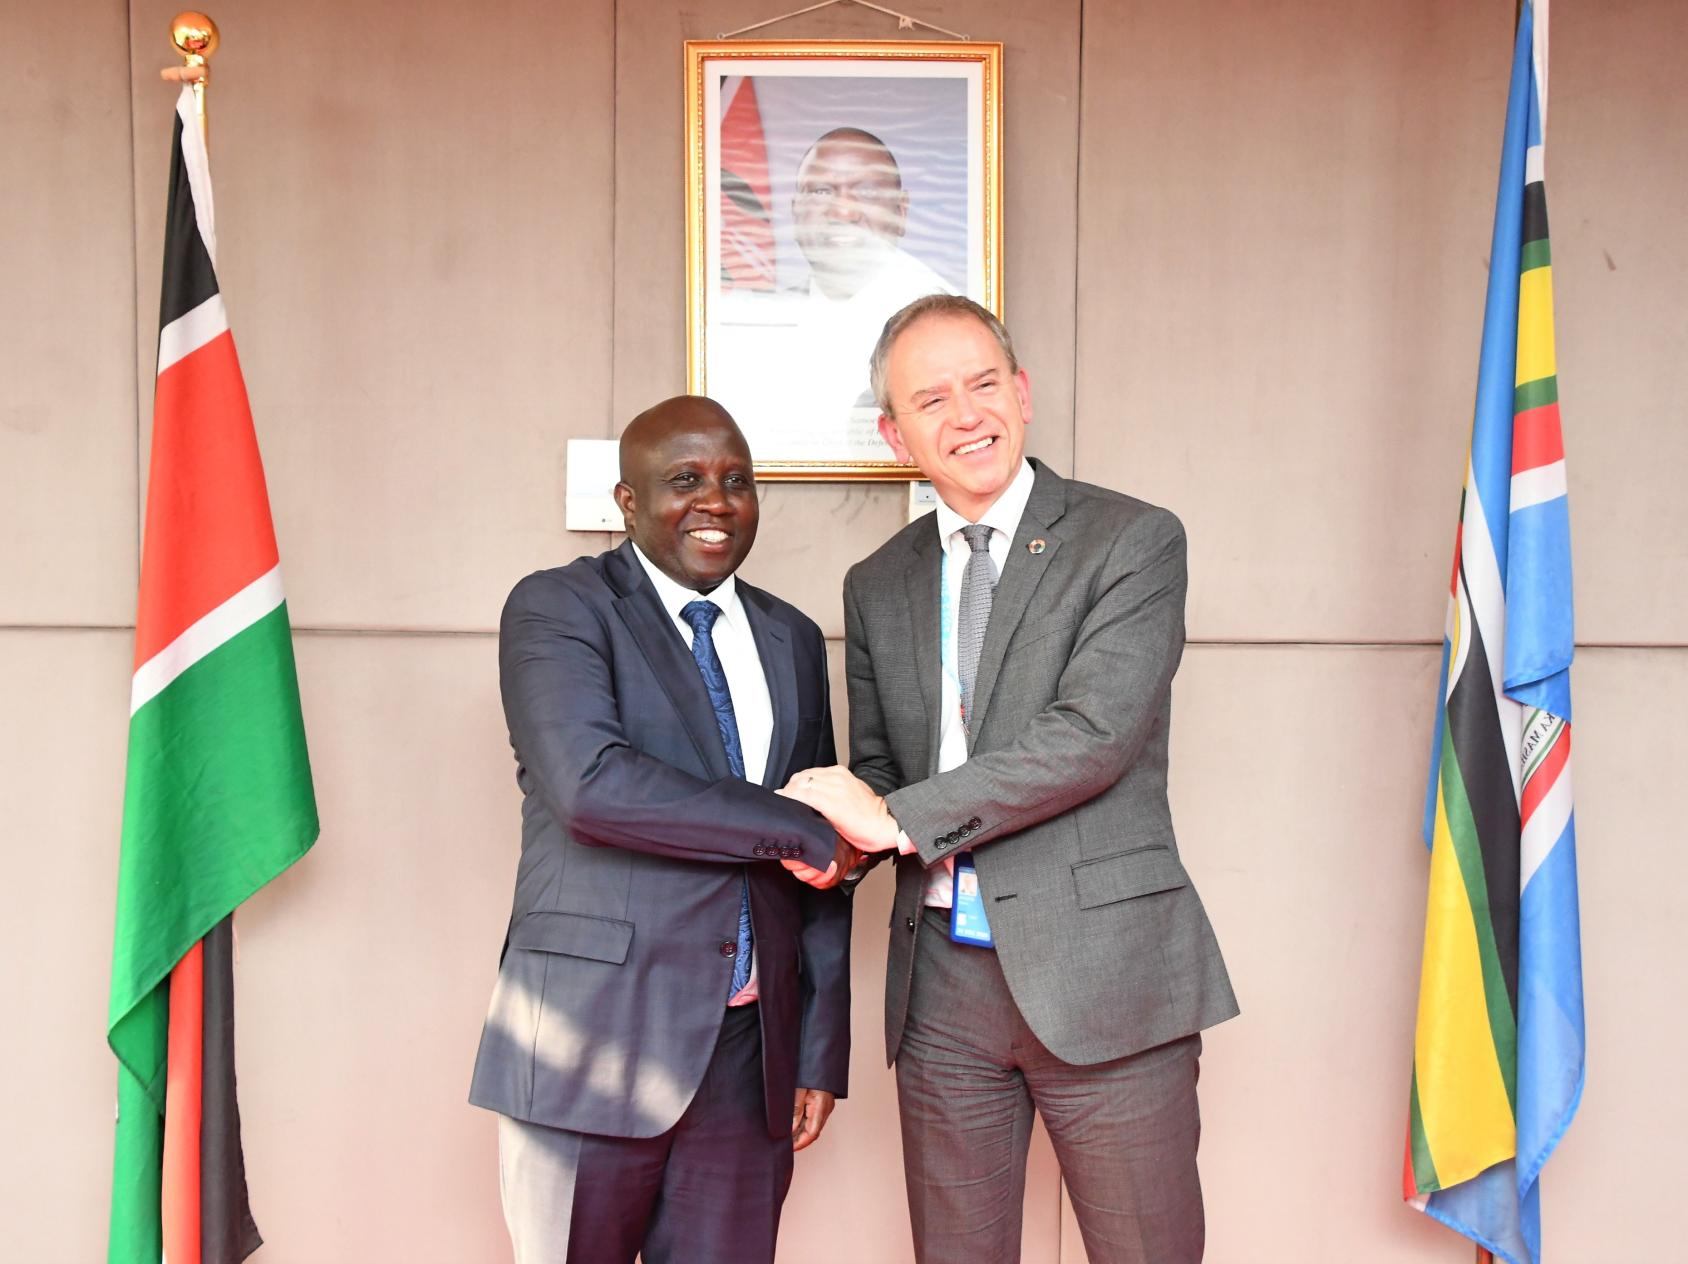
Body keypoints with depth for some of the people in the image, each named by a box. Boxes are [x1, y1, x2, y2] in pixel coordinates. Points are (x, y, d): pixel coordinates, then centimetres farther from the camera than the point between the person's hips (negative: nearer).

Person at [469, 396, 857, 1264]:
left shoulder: (792, 640, 13)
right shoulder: (557, 608, -3)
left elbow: (822, 869, 14)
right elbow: (588, 783, -20)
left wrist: (822, 1051, 9)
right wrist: (791, 832, -15)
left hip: (750, 1056, 5)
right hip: (594, 1041, -4)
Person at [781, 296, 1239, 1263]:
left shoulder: (1134, 540, -4)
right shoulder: (878, 585, 13)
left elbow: (1095, 735, -16)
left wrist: (897, 817, -14)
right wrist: (837, 829, -6)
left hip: (1101, 971, -4)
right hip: (941, 979, 5)